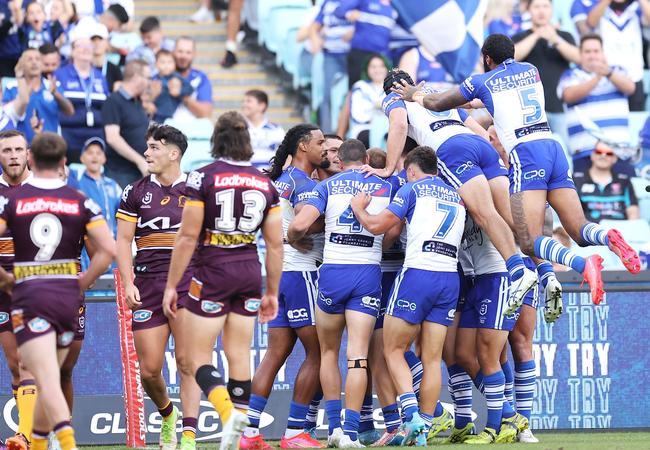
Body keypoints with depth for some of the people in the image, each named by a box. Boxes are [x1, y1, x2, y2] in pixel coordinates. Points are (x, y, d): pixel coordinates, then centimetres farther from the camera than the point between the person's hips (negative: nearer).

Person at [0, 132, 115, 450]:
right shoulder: (80, 202, 5)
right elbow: (108, 250, -4)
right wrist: (81, 284, 6)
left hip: (28, 296, -3)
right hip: (68, 297, 3)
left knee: (48, 382, -13)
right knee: (48, 378, 18)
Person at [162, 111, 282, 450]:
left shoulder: (203, 178, -7)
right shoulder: (265, 184, 6)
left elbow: (187, 237, -9)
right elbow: (275, 244, 7)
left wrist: (172, 285, -3)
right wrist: (272, 293, 16)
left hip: (213, 271, -5)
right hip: (250, 272, 5)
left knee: (198, 358, 2)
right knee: (239, 357, 11)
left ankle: (229, 412, -23)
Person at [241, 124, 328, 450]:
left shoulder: (278, 181, 17)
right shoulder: (304, 183, -11)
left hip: (279, 273, 9)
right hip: (302, 273, -9)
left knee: (276, 353, 7)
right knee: (317, 354, -4)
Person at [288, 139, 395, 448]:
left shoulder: (328, 185, 4)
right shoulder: (386, 186, 9)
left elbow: (299, 224, -8)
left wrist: (293, 240, 13)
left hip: (333, 271, 0)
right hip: (369, 273, 0)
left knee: (328, 352, 16)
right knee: (358, 355, -3)